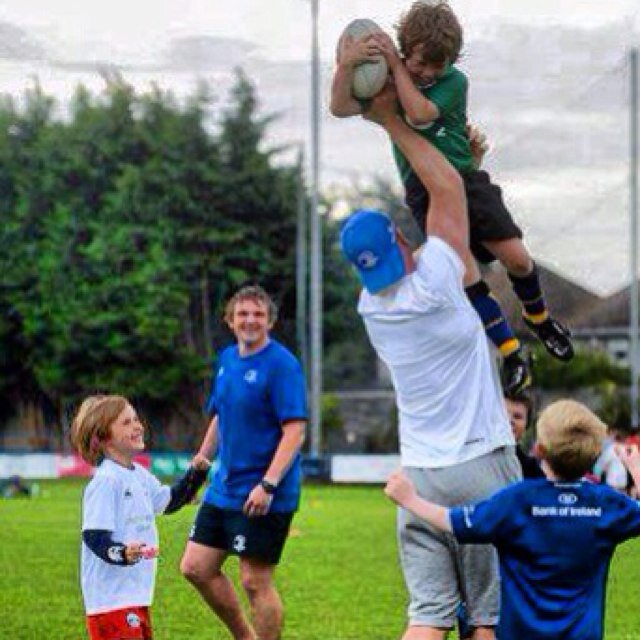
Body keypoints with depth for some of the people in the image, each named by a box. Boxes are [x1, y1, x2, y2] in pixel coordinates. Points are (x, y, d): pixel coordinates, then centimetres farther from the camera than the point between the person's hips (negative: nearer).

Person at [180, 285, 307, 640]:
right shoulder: (226, 358, 10)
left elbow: (295, 430, -20)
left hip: (262, 497, -8)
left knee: (255, 582, -4)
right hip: (224, 488, 8)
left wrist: (268, 485, -26)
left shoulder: (282, 364, -14)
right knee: (196, 568, 9)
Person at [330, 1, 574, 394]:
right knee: (465, 272, -17)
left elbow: (419, 113, -22)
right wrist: (347, 63, -32)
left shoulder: (454, 81, -4)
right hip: (424, 192, 0)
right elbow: (341, 108, -14)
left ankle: (538, 317, 25)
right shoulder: (387, 81, 1)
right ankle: (512, 354, -9)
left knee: (517, 258, -8)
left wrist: (395, 64, -19)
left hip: (465, 179, 0)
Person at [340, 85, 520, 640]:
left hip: (418, 473, 5)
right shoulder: (432, 286, -14)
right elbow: (448, 187, -5)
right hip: (480, 468, -5)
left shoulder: (371, 307, 3)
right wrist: (391, 121, 2)